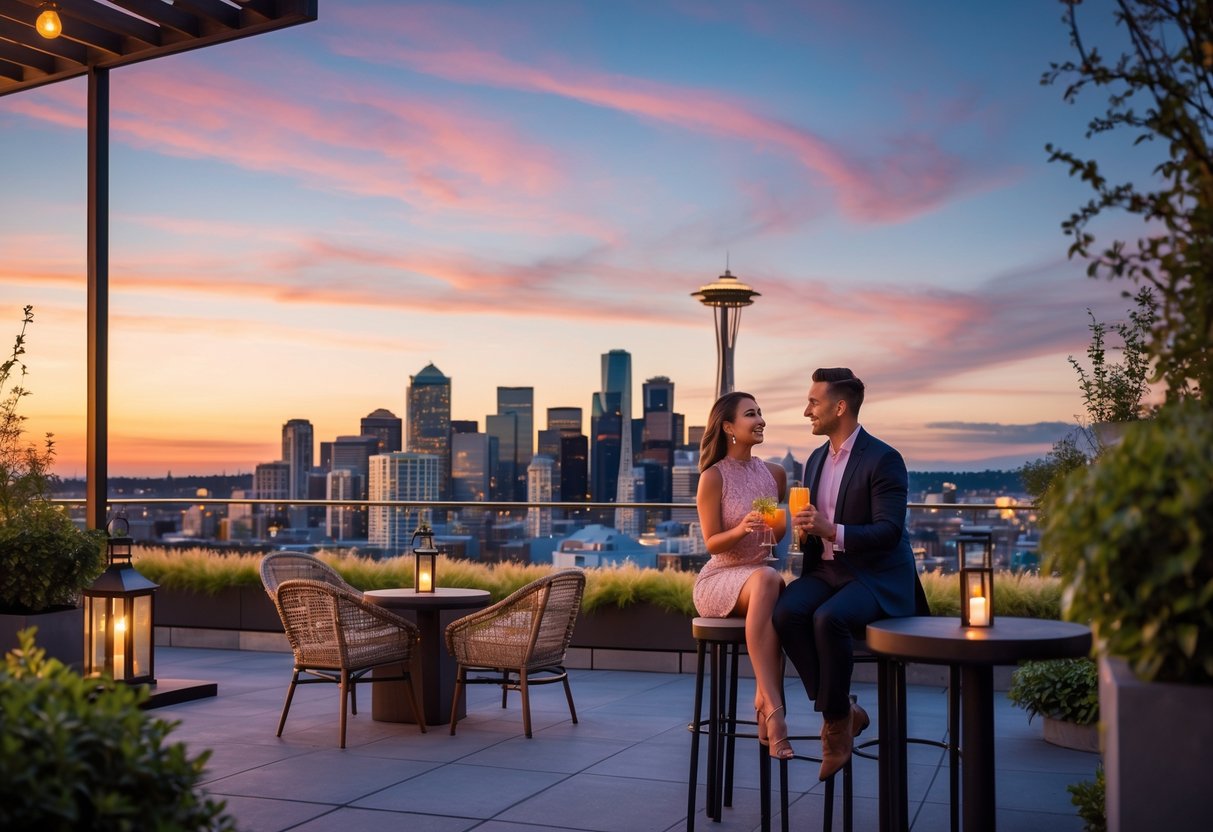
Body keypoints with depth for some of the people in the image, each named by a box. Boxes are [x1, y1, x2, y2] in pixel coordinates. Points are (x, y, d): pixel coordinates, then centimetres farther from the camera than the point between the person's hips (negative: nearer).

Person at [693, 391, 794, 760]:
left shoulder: (774, 473, 7)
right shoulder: (713, 477, -7)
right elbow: (712, 543, -7)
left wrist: (777, 526, -4)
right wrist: (742, 529, -27)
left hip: (758, 576, 4)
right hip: (719, 580, -4)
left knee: (772, 586, -34)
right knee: (767, 580, -37)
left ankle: (764, 701, -28)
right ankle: (773, 707, -41)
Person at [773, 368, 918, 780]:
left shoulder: (883, 459, -11)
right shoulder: (816, 459, 14)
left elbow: (889, 531, -18)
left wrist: (832, 531, -30)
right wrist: (803, 529, -2)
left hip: (876, 577, -7)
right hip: (826, 570, 7)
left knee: (828, 619, -35)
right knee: (786, 612, -24)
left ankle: (836, 717, -13)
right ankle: (844, 711, -11)